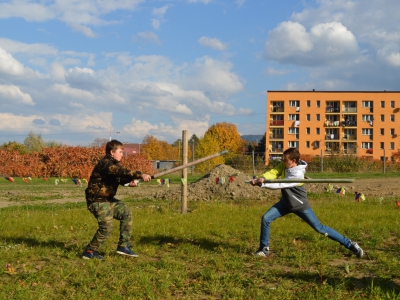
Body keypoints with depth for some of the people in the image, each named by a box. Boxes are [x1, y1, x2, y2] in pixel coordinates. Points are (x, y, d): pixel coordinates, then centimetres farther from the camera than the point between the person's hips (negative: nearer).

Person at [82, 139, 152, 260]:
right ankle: (90, 251, -1)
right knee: (106, 226, -16)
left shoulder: (114, 164, 10)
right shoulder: (105, 164, -21)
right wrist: (140, 175, -44)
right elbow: (122, 172, -36)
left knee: (126, 212, 6)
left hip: (108, 199, 10)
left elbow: (121, 178, 15)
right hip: (97, 200, -10)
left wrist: (130, 182, -9)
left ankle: (123, 246, 11)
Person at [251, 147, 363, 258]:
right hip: (286, 202, 7)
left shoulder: (298, 175, -30)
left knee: (319, 228, -4)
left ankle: (350, 244, 6)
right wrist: (262, 178, -39)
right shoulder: (284, 165, -8)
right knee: (265, 218, -6)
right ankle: (264, 249, 9)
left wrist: (262, 184, -38)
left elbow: (280, 185, -34)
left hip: (301, 206, -7)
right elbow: (273, 173, -18)